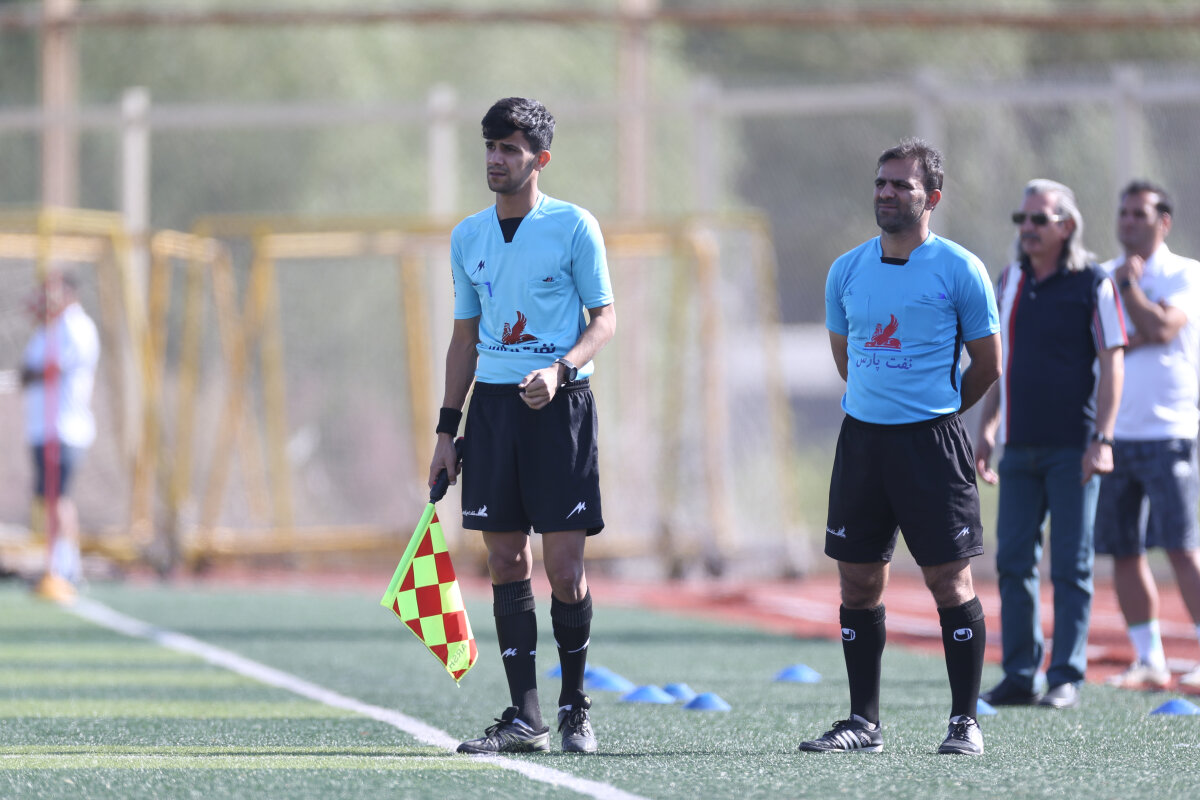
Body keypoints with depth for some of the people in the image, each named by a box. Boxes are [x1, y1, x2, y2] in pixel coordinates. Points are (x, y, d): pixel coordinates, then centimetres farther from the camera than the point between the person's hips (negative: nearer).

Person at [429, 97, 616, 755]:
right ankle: (524, 717, 5)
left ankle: (575, 708, 8)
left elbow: (605, 318, -2)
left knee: (564, 565, -7)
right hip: (493, 404, 5)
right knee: (506, 564, 2)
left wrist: (560, 369, -20)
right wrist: (448, 429, 13)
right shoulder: (468, 237, 12)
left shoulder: (574, 226, -2)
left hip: (558, 404, -4)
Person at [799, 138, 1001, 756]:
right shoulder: (847, 270, 8)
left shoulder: (959, 270, -5)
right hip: (861, 438, 5)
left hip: (931, 443, -5)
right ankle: (864, 722, 12)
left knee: (948, 581, -5)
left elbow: (986, 364, 3)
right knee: (858, 584, 5)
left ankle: (965, 722, 2)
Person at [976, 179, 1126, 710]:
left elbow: (1111, 363, -8)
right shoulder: (1010, 281, 12)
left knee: (1071, 565, -2)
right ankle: (1021, 675, 10)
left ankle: (1067, 678, 1)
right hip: (1020, 447, 6)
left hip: (1073, 447, -5)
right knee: (1013, 561, 4)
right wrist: (986, 428, 14)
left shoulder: (1093, 285, -5)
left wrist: (1102, 439, -15)